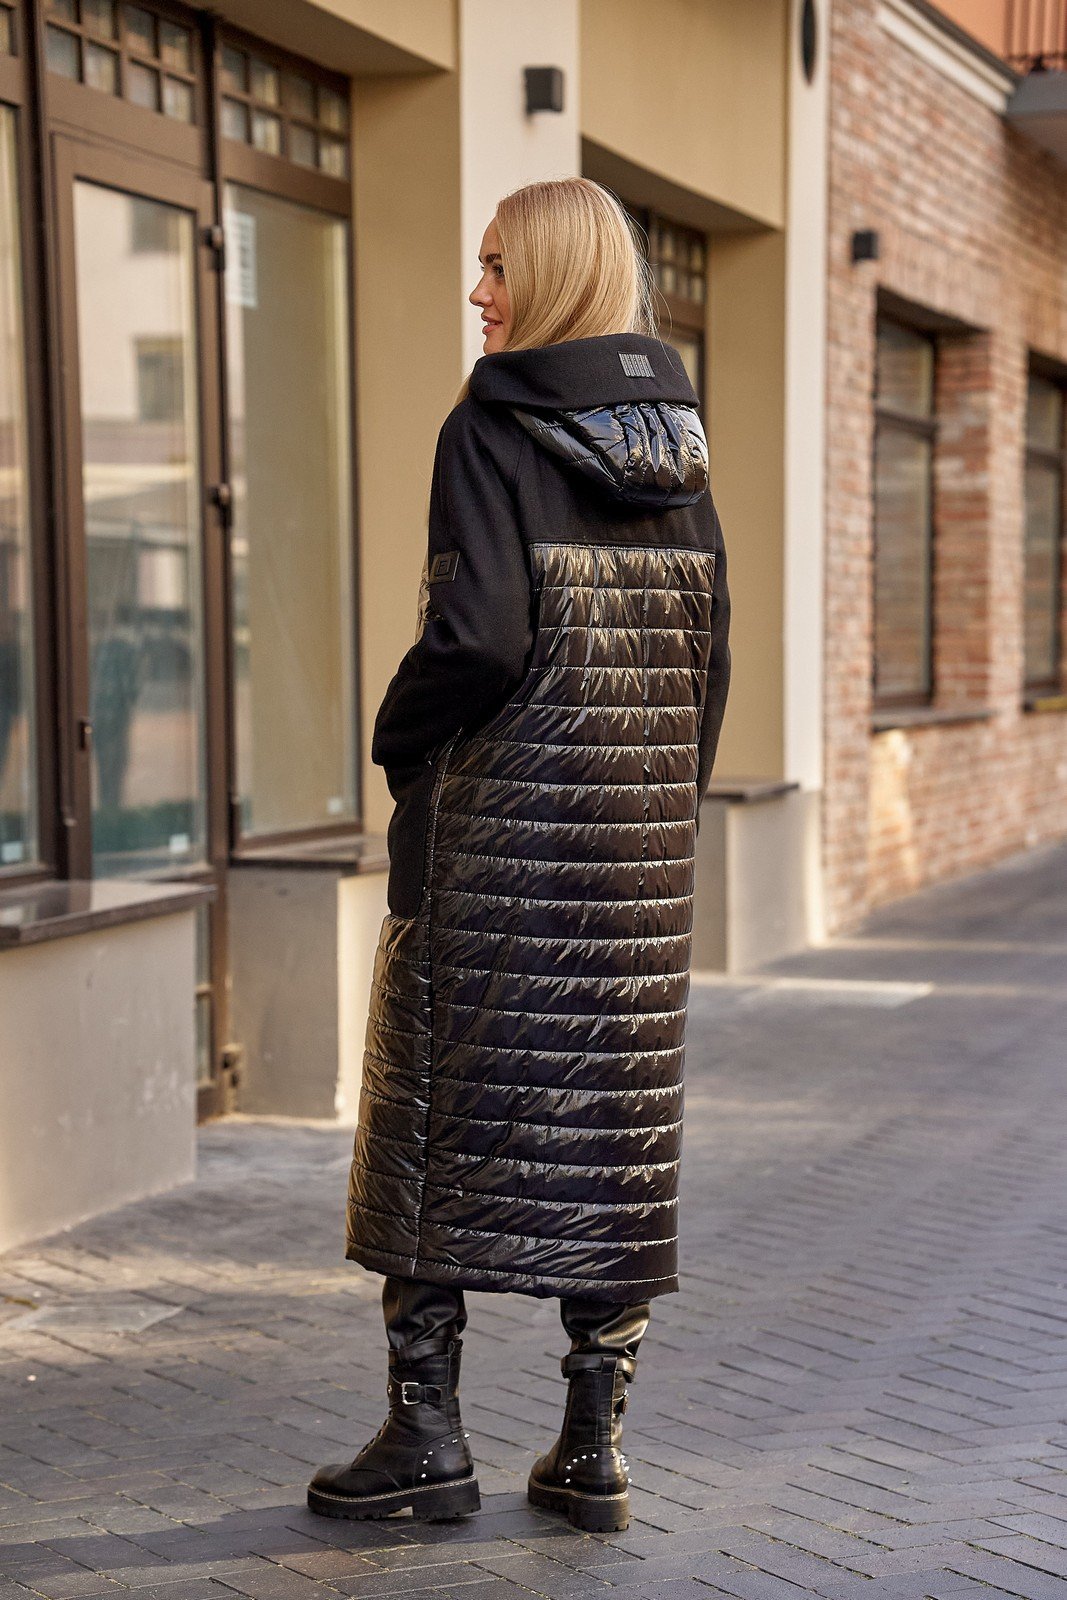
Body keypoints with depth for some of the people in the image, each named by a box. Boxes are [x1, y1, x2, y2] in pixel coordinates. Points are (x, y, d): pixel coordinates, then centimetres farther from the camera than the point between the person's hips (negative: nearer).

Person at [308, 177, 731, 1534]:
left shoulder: (490, 429, -9)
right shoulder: (676, 445, 9)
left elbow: (479, 635, -20)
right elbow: (708, 659, 10)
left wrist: (396, 741, -2)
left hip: (495, 823, -6)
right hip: (637, 832, 6)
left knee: (445, 1103, 5)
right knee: (614, 1118, 8)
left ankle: (426, 1432, 11)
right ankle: (594, 1448, 14)